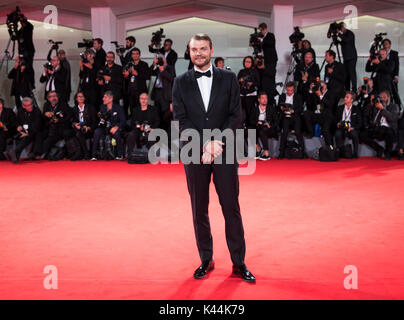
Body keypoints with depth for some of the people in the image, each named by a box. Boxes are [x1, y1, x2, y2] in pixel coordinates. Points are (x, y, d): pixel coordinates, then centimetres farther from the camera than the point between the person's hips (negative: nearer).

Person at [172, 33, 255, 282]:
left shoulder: (228, 79, 6)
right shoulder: (181, 82, 6)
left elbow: (236, 115, 0)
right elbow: (181, 120, -1)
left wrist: (218, 141, -14)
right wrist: (204, 144, -13)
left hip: (225, 152, -1)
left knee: (231, 208, 3)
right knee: (199, 210, 8)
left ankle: (239, 263, 14)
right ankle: (206, 260, 22)